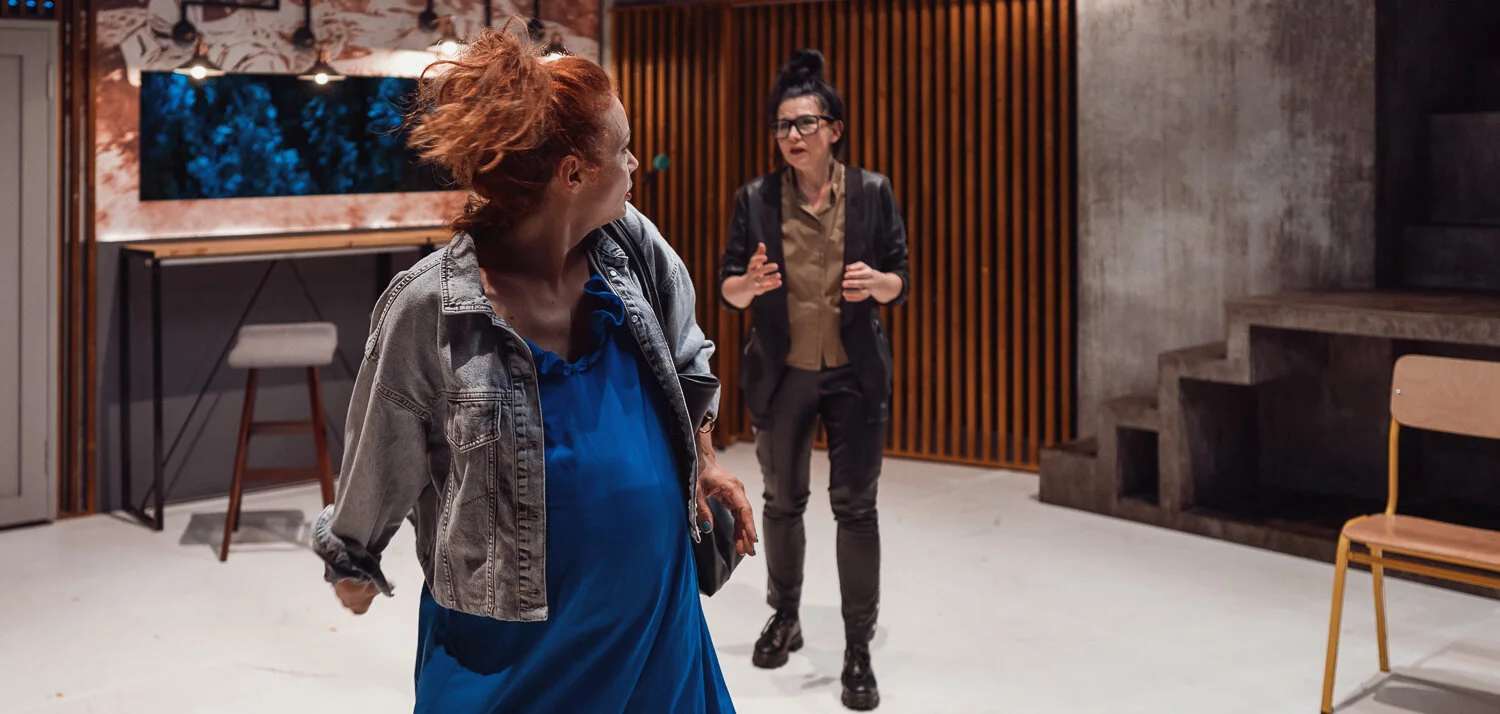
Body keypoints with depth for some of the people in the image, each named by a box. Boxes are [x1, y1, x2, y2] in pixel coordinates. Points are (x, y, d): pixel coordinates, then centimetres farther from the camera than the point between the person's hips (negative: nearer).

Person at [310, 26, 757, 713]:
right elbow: (381, 458, -5)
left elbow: (684, 353, 15)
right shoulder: (429, 309, -21)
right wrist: (353, 563, 9)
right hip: (511, 626, -4)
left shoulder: (631, 244, -7)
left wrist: (704, 462, 17)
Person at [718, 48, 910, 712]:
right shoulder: (755, 198, -2)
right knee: (782, 501, 15)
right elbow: (726, 289, 0)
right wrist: (749, 283, -23)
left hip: (855, 374, -1)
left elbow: (901, 282, 0)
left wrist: (877, 282, -22)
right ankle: (784, 617, 36)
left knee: (855, 507, -2)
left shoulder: (872, 192, -4)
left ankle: (859, 650, 7)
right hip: (780, 376, 2)